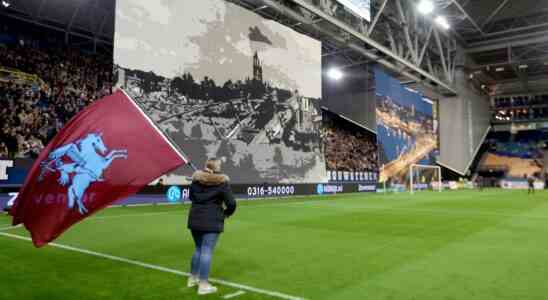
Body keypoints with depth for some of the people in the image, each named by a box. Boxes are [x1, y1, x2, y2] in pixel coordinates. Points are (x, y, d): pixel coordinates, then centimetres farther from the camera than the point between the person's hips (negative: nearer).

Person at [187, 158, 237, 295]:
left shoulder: (196, 178, 7)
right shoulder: (221, 182, -9)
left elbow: (191, 196, 19)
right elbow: (231, 203, -10)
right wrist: (227, 213, 9)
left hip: (195, 219, 6)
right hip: (212, 221, -6)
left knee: (199, 249, 21)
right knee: (207, 251, -1)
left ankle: (193, 278, 30)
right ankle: (203, 285, 3)